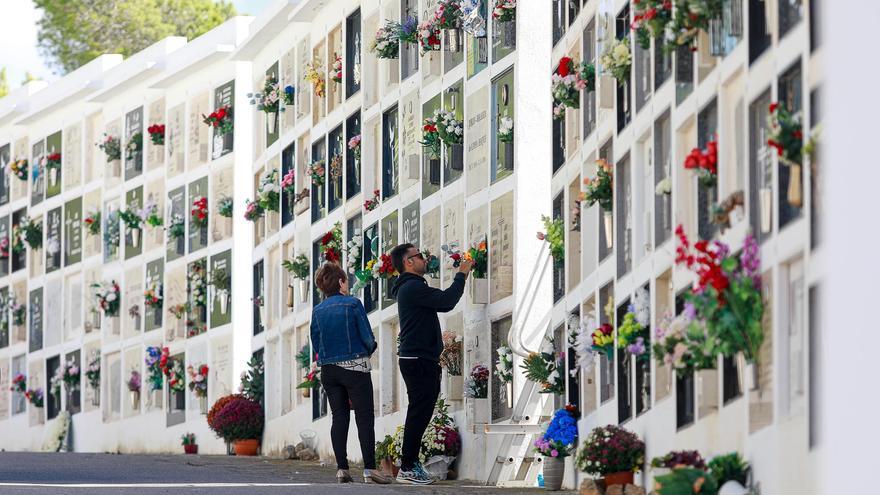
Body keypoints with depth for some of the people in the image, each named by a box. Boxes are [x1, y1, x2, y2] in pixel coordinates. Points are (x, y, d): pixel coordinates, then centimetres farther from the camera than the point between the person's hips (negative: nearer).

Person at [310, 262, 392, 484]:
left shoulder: (318, 311, 5)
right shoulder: (353, 304, -8)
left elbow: (315, 344, 9)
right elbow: (368, 338, -8)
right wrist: (369, 350, 12)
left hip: (329, 370, 5)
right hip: (355, 368, -5)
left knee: (339, 417, 7)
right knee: (364, 417, -3)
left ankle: (342, 468, 1)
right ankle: (369, 468, -10)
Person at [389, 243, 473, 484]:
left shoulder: (411, 287, 21)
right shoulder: (413, 288, -14)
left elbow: (443, 304, 24)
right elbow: (446, 301, -21)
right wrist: (461, 275, -11)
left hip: (421, 361, 11)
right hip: (418, 361, -11)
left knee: (420, 413, 13)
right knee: (420, 413, -10)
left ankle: (411, 464, 16)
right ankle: (407, 468, -10)